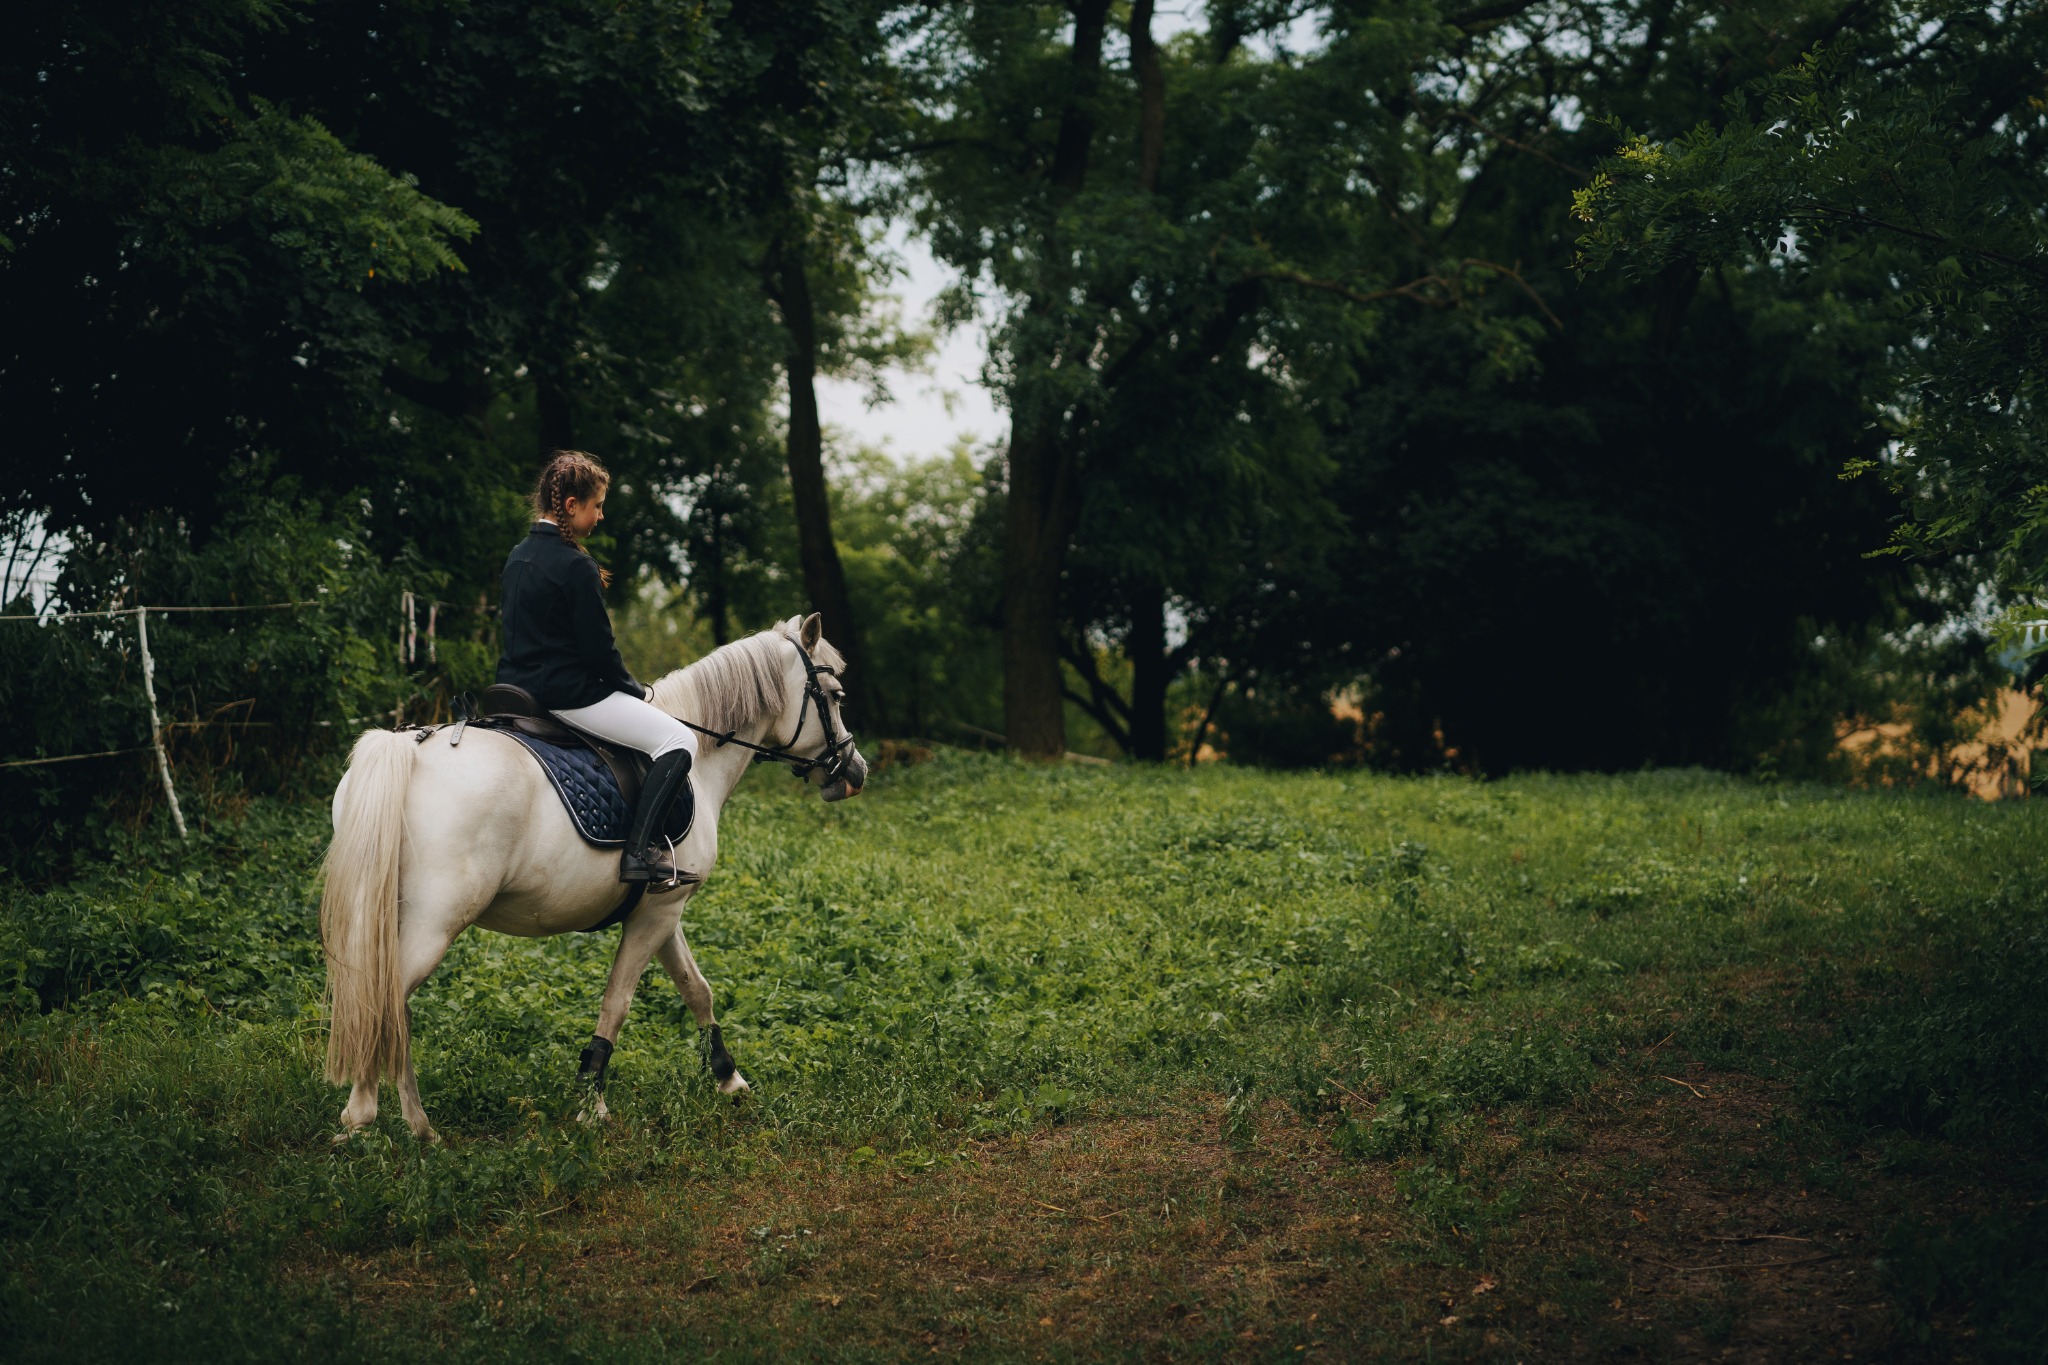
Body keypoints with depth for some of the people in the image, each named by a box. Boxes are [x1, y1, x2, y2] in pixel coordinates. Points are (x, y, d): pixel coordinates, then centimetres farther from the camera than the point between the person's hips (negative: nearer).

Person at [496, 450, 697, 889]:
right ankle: (639, 850, -18)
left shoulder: (517, 557, 11)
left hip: (519, 685, 10)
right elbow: (600, 649, -17)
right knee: (678, 740, -8)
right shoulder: (575, 565, -17)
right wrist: (636, 692, 1)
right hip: (569, 694, -10)